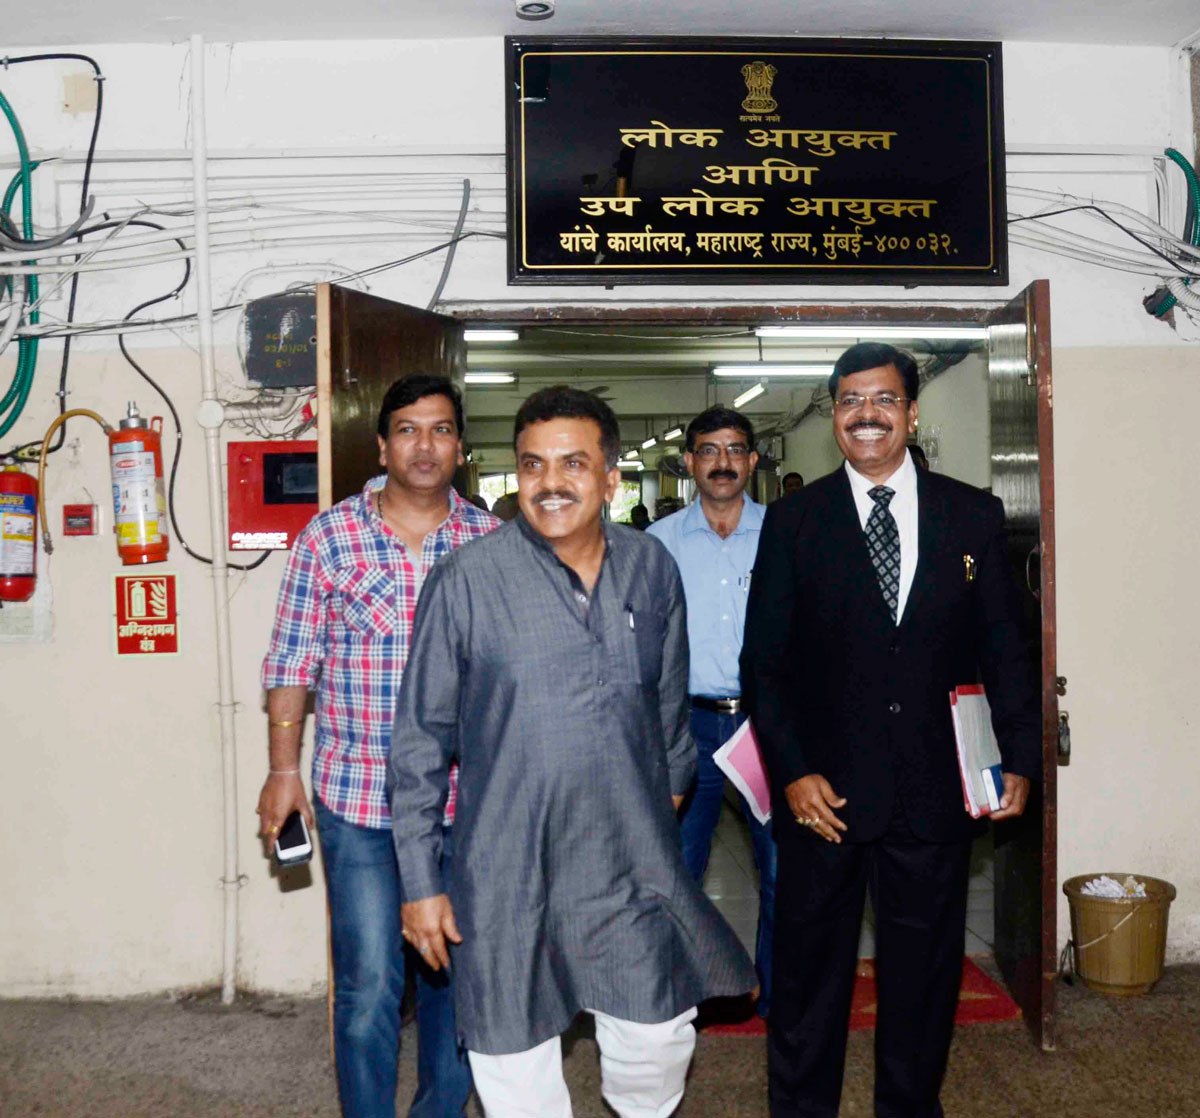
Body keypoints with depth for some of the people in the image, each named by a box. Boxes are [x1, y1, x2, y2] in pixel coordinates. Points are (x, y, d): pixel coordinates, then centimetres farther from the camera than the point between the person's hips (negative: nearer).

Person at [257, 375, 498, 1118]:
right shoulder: (329, 536, -3)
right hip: (358, 799, -2)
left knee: (457, 972, 16)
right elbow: (292, 661, 1)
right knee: (369, 985, 3)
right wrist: (284, 769, -1)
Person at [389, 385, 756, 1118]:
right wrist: (420, 881, -4)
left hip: (633, 864, 3)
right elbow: (420, 741, -6)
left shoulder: (652, 569, -1)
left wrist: (672, 785, 19)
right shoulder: (467, 581, -12)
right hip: (507, 874, -2)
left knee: (660, 1038, 16)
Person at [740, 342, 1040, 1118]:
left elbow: (1006, 649, 6)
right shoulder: (793, 522, 0)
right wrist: (792, 771, -10)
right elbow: (764, 662, -1)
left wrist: (1022, 758, -3)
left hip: (935, 790, 1)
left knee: (925, 967, 16)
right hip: (826, 791, -1)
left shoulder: (975, 516, 4)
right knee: (809, 966, 11)